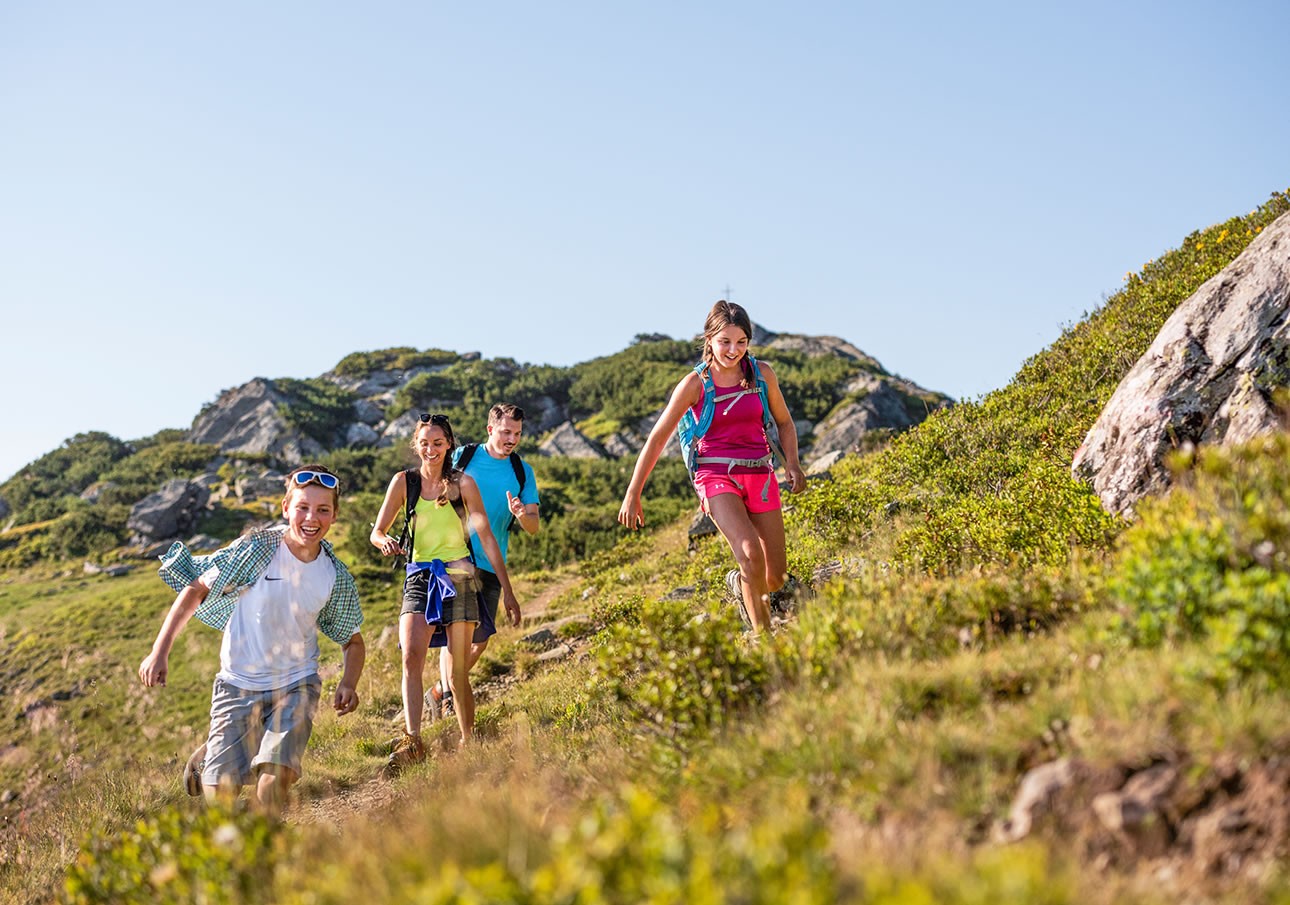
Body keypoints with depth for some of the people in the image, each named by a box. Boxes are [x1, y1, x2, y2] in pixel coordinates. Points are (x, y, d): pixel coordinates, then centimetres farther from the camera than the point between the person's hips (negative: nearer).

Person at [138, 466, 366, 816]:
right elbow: (196, 591, -5)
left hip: (295, 685, 1)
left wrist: (348, 684, -13)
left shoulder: (336, 577, -6)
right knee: (221, 792, 0)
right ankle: (206, 759, 35)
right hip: (239, 684, -1)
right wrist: (159, 652, -11)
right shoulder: (257, 548, -15)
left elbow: (353, 641, 7)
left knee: (274, 780, -19)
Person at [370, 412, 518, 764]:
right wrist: (385, 542, -21)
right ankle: (412, 742, -25)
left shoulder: (462, 483, 1)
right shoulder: (404, 482, 5)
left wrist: (508, 590, -4)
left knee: (458, 673, 0)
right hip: (419, 579, 1)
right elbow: (376, 532, 5)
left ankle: (469, 743, 16)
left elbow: (486, 536, -1)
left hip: (458, 578, -1)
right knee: (411, 658, -22)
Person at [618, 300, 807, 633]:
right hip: (716, 475, -4)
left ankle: (739, 584, 39)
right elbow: (657, 438, -2)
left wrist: (792, 463, -2)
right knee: (751, 555, -27)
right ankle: (763, 636, -9)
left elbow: (784, 422, 16)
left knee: (777, 578, 4)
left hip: (760, 475, 4)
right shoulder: (695, 384, -7)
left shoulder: (762, 373, 1)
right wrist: (632, 495, -3)